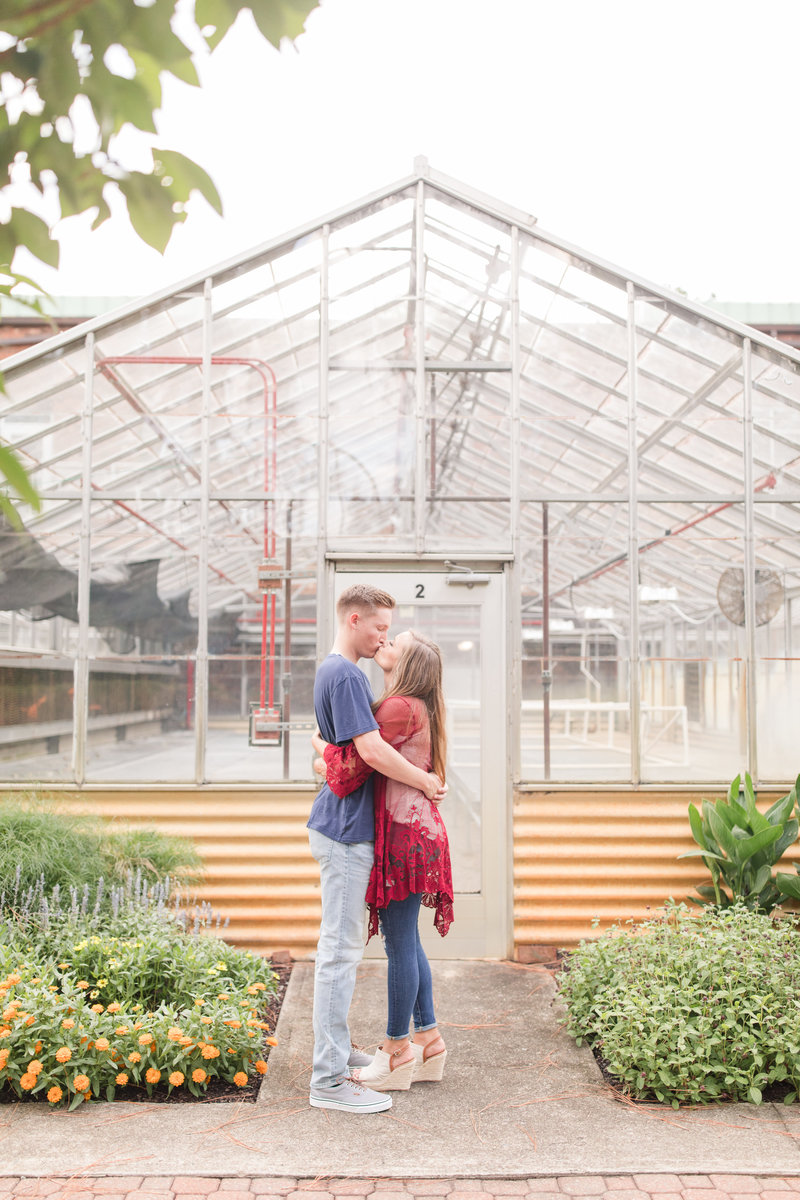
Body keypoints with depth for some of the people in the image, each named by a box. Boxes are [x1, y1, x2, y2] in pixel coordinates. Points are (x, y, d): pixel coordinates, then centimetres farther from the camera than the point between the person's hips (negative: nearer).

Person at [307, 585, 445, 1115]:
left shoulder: (342, 672, 16)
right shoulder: (345, 676, -17)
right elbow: (372, 750, -25)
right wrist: (425, 780, -12)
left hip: (345, 827, 11)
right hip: (346, 831, -11)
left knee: (342, 946, 19)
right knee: (341, 949, -6)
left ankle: (335, 1047, 31)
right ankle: (330, 1079, -1)